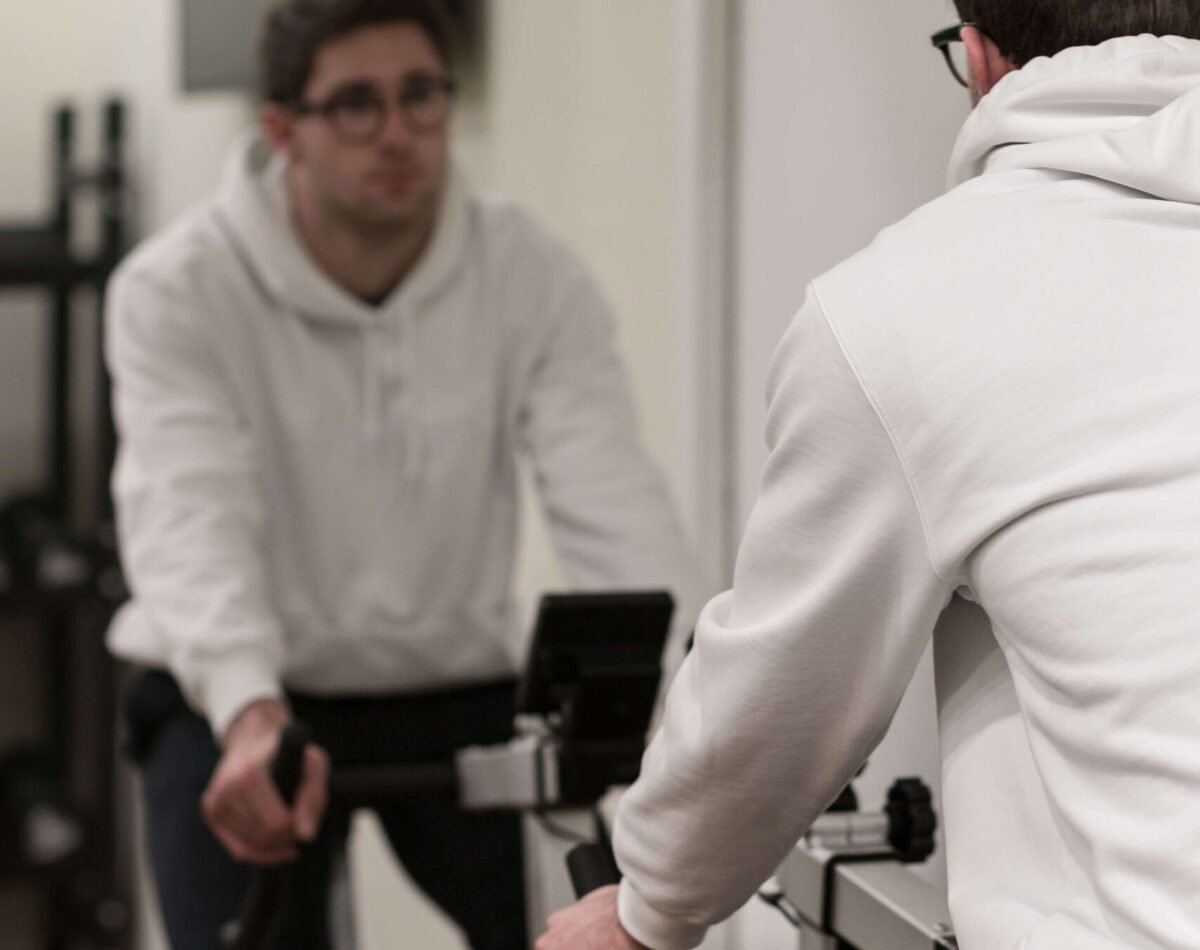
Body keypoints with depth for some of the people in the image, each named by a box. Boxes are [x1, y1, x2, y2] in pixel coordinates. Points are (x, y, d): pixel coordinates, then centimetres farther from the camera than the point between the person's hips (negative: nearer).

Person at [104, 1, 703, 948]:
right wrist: (252, 714, -48)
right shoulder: (178, 288, -16)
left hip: (457, 695, 2)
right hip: (235, 704, -2)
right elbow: (189, 519, -29)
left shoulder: (535, 275, -10)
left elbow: (612, 499, -20)